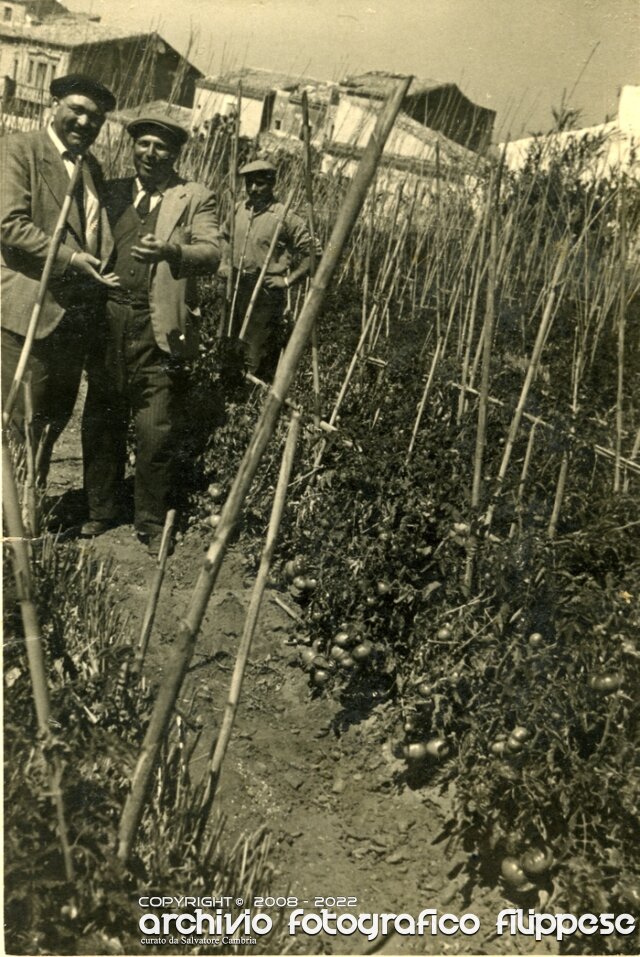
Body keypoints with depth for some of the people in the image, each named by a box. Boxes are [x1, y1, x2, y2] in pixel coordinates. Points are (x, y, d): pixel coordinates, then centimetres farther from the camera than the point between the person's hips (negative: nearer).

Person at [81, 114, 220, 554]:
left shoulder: (196, 199, 7)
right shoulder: (112, 192, 18)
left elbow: (211, 253, -7)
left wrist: (171, 250, -27)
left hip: (160, 327, -3)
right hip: (109, 320, 4)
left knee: (157, 431, -3)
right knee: (103, 422, 9)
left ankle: (153, 521, 11)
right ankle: (101, 510, 24)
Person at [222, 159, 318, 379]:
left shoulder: (285, 217, -11)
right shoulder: (239, 209, 6)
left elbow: (312, 252, -10)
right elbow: (227, 236, 26)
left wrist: (288, 280, -13)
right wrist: (225, 262, 13)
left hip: (267, 293, -6)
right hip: (237, 289, 6)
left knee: (257, 355, -2)